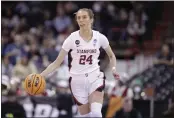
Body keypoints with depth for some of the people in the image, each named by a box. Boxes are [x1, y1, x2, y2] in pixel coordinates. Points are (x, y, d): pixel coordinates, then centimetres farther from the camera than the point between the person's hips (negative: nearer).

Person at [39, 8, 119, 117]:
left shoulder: (99, 37, -2)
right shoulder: (72, 38, -7)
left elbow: (111, 56, 17)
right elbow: (57, 62, -5)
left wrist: (114, 69, -2)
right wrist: (40, 76, -17)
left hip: (95, 79, 0)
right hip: (77, 81, 0)